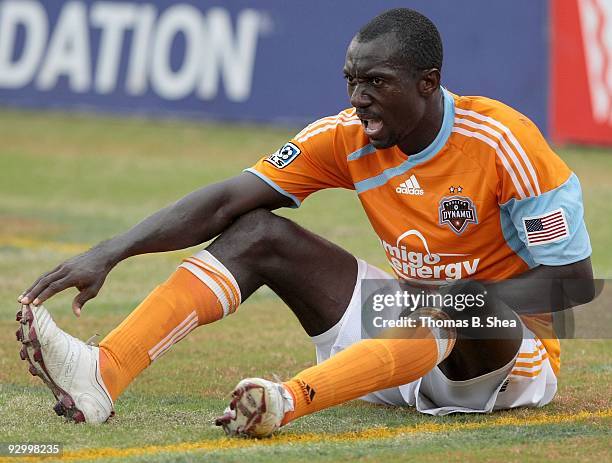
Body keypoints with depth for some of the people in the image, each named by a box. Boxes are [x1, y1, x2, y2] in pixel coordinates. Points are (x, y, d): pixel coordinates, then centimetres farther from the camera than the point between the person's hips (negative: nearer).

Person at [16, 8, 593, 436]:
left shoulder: (502, 142, -21)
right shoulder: (346, 138, -7)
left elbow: (572, 279, -19)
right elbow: (226, 202, -13)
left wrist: (458, 302, -33)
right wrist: (108, 254, -24)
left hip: (499, 347, -5)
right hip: (407, 321, 5)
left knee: (458, 310, -40)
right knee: (259, 233, -9)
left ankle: (288, 401, -62)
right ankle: (103, 375, -30)